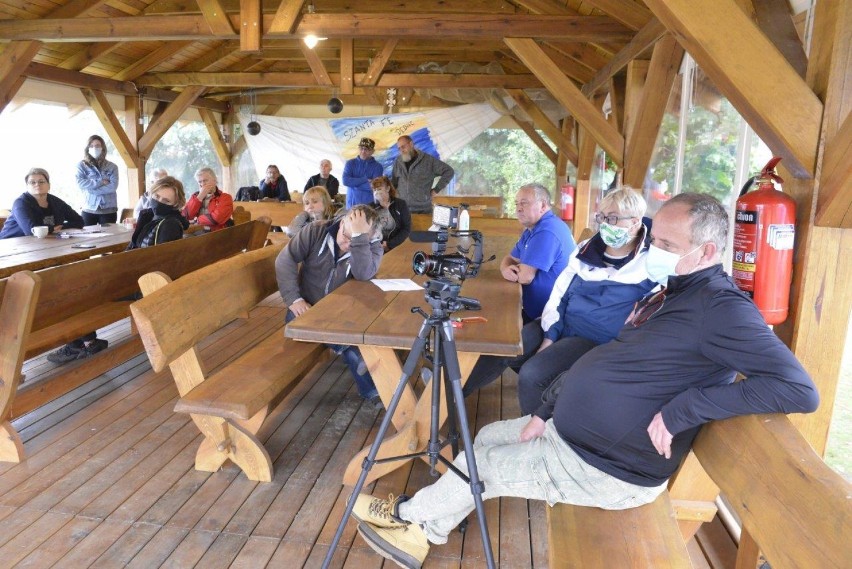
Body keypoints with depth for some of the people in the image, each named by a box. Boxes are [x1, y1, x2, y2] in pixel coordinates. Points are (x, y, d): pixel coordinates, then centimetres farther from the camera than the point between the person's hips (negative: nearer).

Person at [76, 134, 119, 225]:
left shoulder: (112, 167, 6)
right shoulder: (82, 165, 7)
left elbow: (113, 186, -7)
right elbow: (80, 183, -8)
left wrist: (91, 189, -10)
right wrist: (100, 182, -13)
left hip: (108, 210, 0)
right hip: (89, 209, 0)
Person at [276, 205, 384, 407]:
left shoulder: (372, 246, -10)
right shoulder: (316, 231, -8)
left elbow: (364, 274, -31)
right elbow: (285, 260, -9)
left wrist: (359, 236, -37)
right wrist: (294, 299, -19)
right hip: (307, 308, 0)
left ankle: (373, 389, -18)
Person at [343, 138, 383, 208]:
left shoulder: (377, 166, 1)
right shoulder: (350, 163, 7)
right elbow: (345, 180, -8)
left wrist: (354, 183, -9)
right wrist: (365, 180, -11)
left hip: (370, 204, -1)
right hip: (352, 203, 2)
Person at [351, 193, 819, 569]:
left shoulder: (720, 307, -23)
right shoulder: (672, 292, 6)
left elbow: (798, 389, -30)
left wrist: (680, 410, -32)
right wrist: (551, 417, 6)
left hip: (605, 471, -9)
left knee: (477, 464, 1)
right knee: (488, 436, 15)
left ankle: (411, 516, 31)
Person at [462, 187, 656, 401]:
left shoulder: (648, 262, -8)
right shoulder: (587, 249, 7)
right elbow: (559, 293, 6)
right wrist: (549, 337, -3)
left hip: (594, 340, -6)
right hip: (561, 325, 6)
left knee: (531, 374, -25)